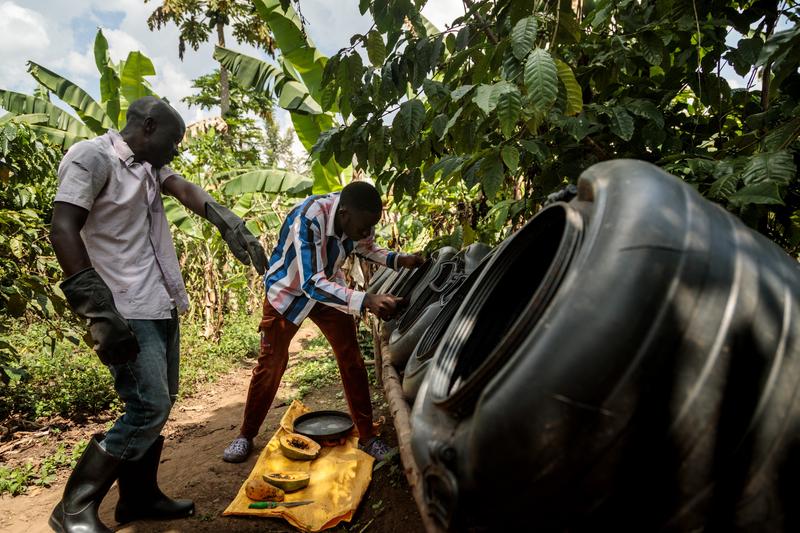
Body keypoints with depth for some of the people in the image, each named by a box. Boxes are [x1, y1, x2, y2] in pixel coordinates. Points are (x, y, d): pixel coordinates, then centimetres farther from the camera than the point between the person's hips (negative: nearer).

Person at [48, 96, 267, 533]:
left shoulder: (148, 165, 16)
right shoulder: (91, 157, -10)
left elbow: (186, 190, 0)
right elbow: (63, 230, -19)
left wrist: (231, 226, -20)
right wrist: (99, 310, -28)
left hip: (162, 308, 9)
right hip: (128, 314, -9)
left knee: (157, 405, 14)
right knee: (149, 408, -10)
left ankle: (139, 497, 28)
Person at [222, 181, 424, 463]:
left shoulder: (357, 219, -20)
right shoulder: (308, 218, -39)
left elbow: (366, 247, 3)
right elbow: (311, 283, -46)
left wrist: (399, 259, -16)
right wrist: (367, 300, -57)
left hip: (329, 287, 5)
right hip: (288, 291, -4)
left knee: (352, 360, -2)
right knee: (270, 363, 2)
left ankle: (367, 437, 10)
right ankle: (246, 435, 23)